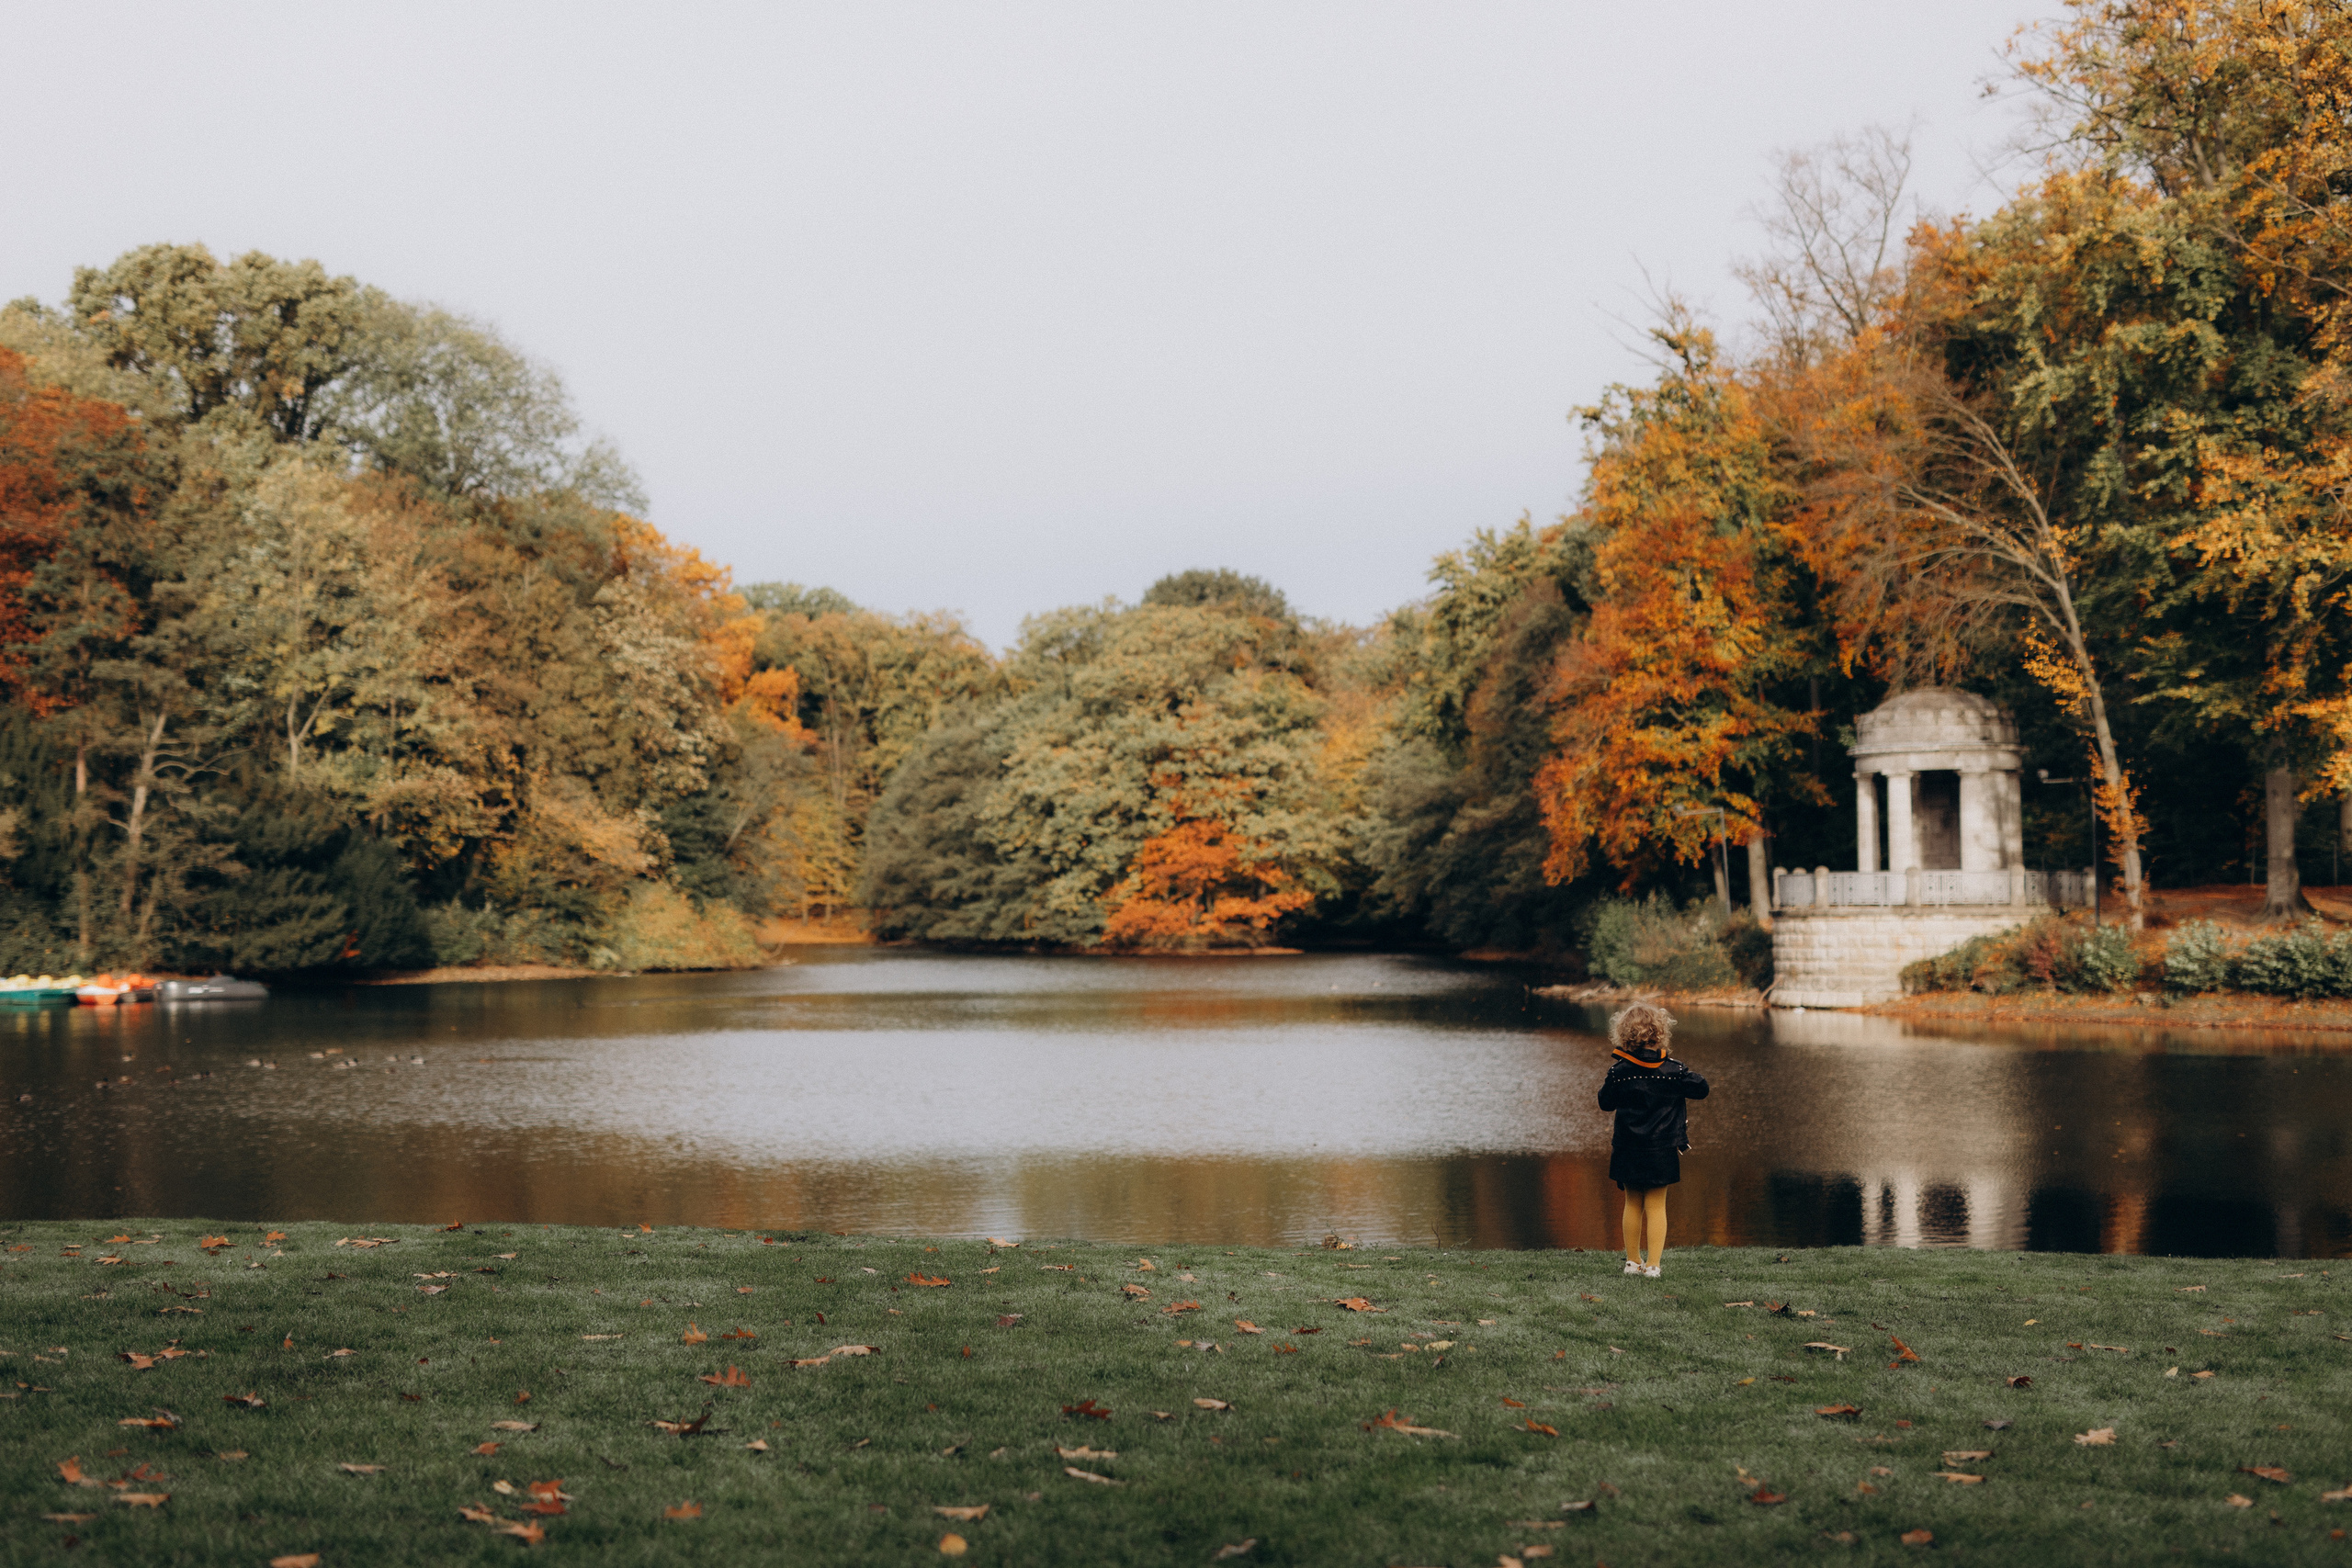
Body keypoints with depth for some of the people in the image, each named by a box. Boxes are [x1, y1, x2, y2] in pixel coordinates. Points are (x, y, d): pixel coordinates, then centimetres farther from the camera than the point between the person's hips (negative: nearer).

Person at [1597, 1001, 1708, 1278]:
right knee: (1656, 1206, 5)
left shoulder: (1618, 1071, -8)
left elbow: (1606, 1103, 3)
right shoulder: (1672, 1070, -10)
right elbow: (1701, 1089, 1)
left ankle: (1633, 1261, 21)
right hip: (1661, 1150, -1)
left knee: (1632, 1204, 14)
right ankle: (1654, 1264, 1)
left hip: (1627, 1149, 1)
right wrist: (1688, 1079, 19)